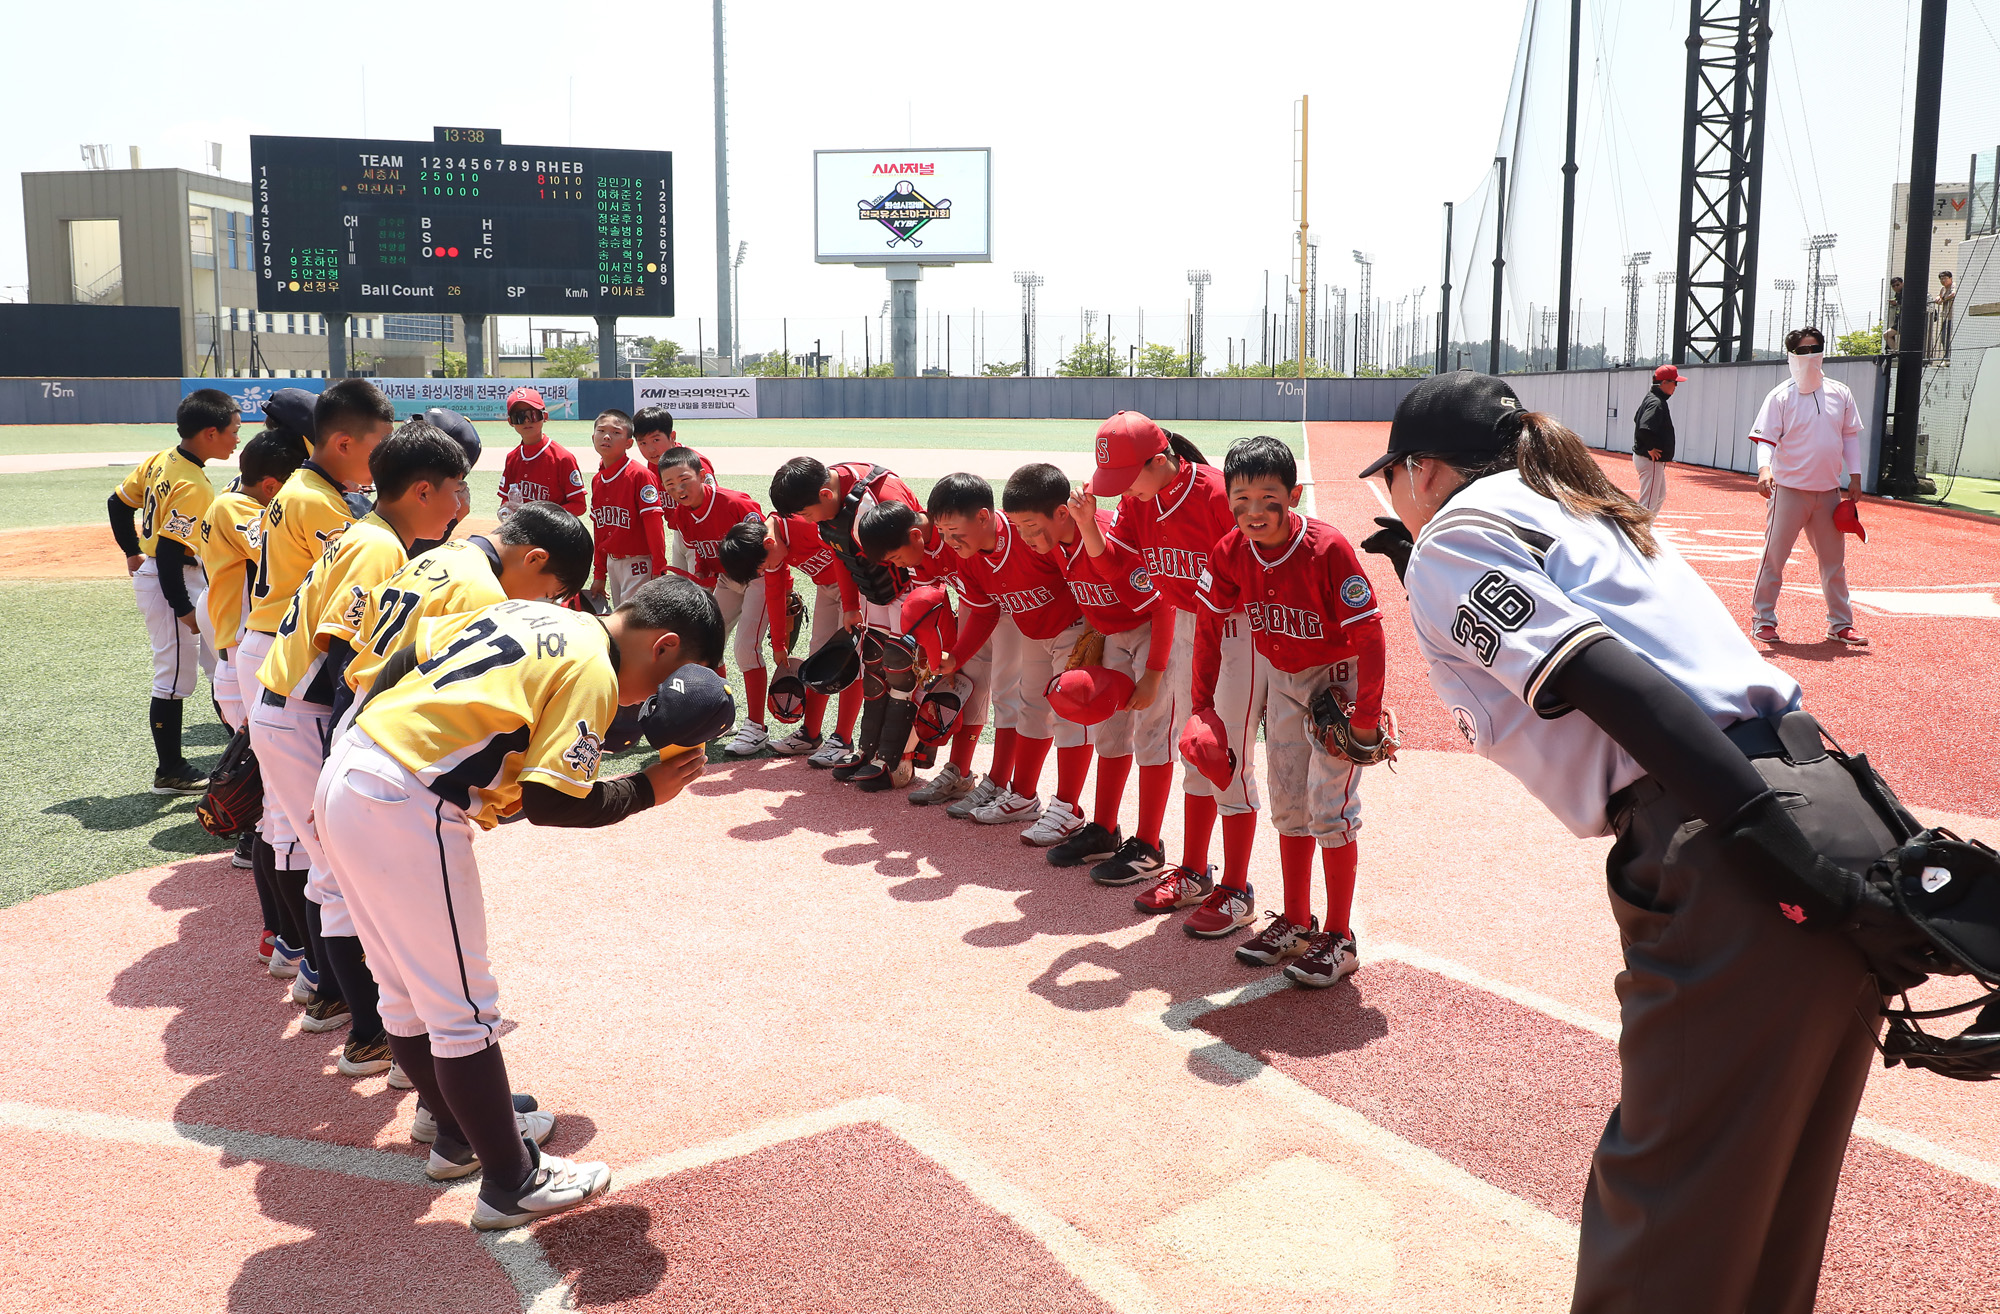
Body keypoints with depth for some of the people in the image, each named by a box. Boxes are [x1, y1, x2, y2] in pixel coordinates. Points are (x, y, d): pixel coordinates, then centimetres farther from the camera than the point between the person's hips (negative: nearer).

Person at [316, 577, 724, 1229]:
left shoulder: (528, 612, 15)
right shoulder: (593, 674, -10)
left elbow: (406, 658, 18)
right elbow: (549, 802, -14)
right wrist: (647, 790, 0)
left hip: (343, 772, 10)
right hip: (406, 809, -10)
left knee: (408, 995, 22)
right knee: (463, 1007, 3)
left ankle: (461, 1134, 39)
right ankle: (512, 1183, 17)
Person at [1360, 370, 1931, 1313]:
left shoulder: (1456, 532, 1)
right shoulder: (1580, 514, 28)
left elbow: (1609, 679, -14)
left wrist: (1790, 856, -20)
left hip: (1730, 864, -9)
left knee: (1668, 1212, 1)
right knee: (1770, 1207, 23)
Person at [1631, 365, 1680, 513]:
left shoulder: (1651, 398, 12)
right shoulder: (1656, 403, -20)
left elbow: (1637, 420, 25)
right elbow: (1644, 429, -33)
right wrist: (1651, 449, -21)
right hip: (1650, 460, -11)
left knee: (1660, 497, 22)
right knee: (1648, 502, -7)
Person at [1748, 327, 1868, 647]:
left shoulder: (1840, 393, 9)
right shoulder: (1780, 396, -4)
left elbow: (1850, 436, 16)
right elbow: (1765, 439, -11)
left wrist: (1854, 476, 10)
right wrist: (1764, 468, -30)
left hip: (1828, 491, 4)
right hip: (1789, 489, -4)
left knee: (1834, 560, 10)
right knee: (1774, 556, -3)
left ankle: (1840, 623, 19)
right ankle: (1762, 620, 8)